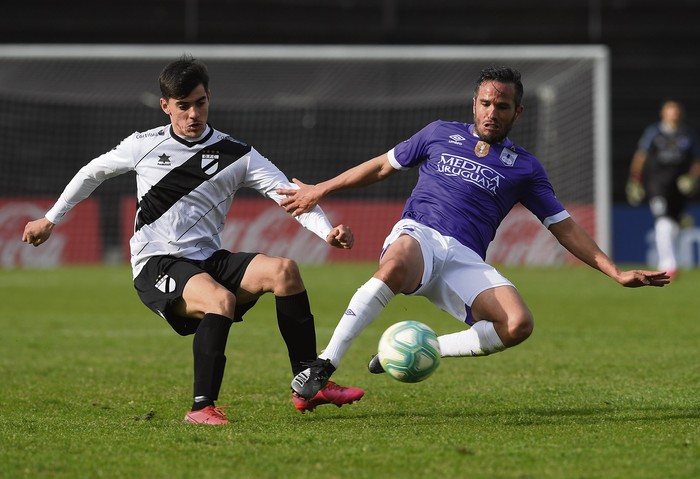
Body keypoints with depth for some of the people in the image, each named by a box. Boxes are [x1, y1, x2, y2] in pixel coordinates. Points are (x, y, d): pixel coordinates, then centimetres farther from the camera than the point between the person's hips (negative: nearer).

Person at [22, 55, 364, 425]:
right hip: (156, 266, -3)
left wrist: (326, 231, -24)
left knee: (284, 269, -23)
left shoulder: (237, 156, 4)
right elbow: (93, 172, 20)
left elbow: (287, 192, -7)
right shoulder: (145, 145, 4)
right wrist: (50, 220, 25)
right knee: (222, 300, -35)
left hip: (208, 261, 3)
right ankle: (202, 407, -32)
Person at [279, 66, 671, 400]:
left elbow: (564, 227, 18)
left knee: (518, 326, -27)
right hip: (418, 235, -2)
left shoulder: (524, 167, 17)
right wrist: (320, 190, 25)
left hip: (466, 261, 2)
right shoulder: (441, 135, 16)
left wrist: (617, 273, 10)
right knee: (396, 266, -41)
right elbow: (383, 166, 26)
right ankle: (324, 364, -38)